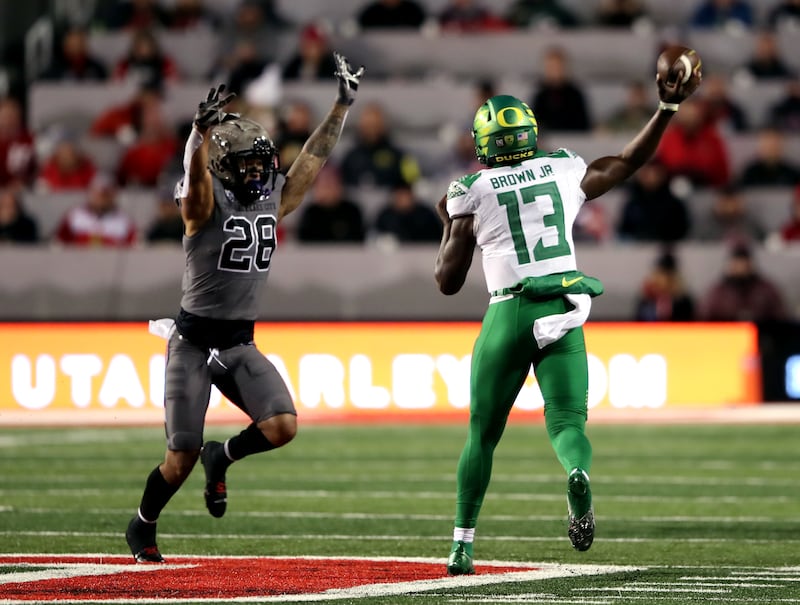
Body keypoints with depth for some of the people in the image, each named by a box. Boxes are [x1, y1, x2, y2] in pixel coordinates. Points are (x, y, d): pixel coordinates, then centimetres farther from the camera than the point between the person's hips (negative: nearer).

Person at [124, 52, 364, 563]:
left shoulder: (274, 202, 6)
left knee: (283, 426, -16)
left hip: (241, 343, 5)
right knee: (181, 460, -3)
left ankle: (222, 457, 15)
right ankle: (142, 527, 25)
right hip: (193, 342, -5)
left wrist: (343, 105, 13)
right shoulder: (205, 204, -12)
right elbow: (196, 172, -34)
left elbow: (315, 157, 14)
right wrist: (203, 130, -54)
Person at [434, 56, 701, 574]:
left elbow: (448, 281, 6)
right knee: (567, 421, -1)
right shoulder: (565, 172, 9)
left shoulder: (472, 192, 3)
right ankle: (578, 473, -38)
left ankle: (463, 545, 14)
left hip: (510, 314, -1)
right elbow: (628, 162, 26)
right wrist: (669, 107, 30)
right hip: (565, 315, 1)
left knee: (483, 434, 13)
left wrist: (450, 223, 21)